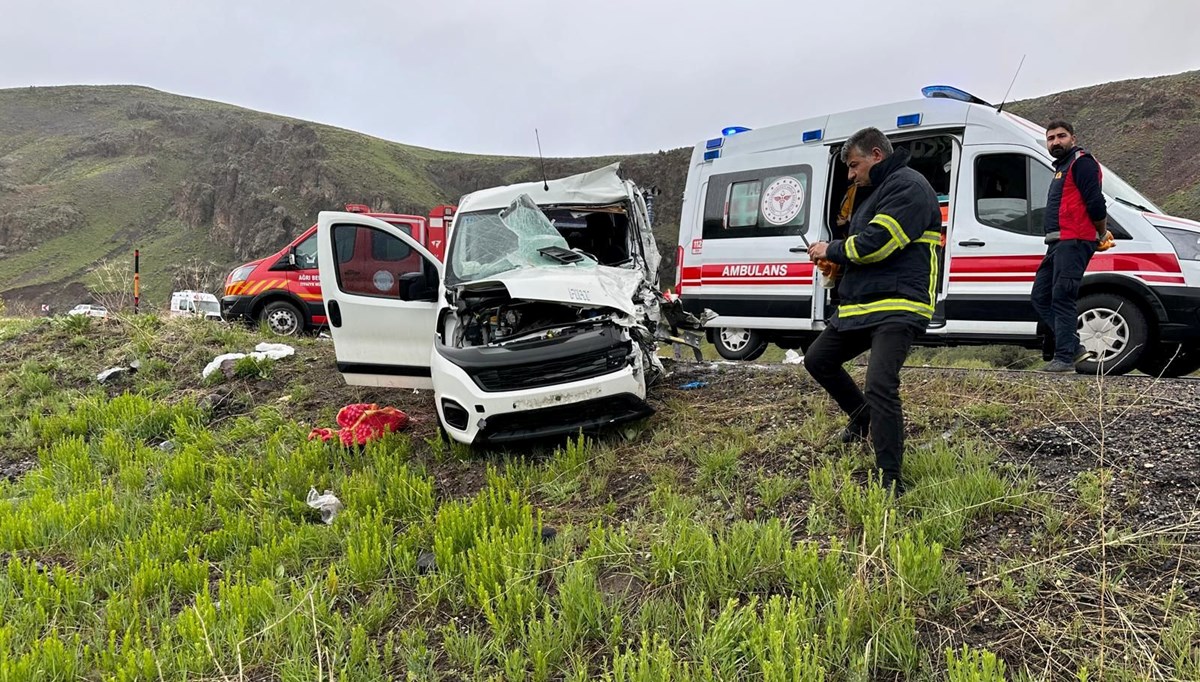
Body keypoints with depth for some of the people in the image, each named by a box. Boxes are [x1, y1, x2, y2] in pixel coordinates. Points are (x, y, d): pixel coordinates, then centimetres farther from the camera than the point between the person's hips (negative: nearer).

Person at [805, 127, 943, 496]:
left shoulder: (908, 185, -10)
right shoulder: (877, 192, 23)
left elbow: (876, 242, -21)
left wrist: (832, 249, -5)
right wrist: (836, 263, 8)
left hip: (897, 307, -11)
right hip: (859, 304, 11)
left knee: (880, 386, -22)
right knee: (817, 360, 18)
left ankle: (890, 480, -14)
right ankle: (865, 420, 35)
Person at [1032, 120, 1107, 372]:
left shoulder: (1081, 162, -6)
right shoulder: (1062, 167, 25)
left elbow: (1095, 203, -14)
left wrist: (1101, 233, -2)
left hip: (1073, 242, -10)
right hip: (1058, 244, 10)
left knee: (1061, 298, -12)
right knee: (1040, 296, 9)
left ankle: (1064, 358, -10)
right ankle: (1074, 348, 11)